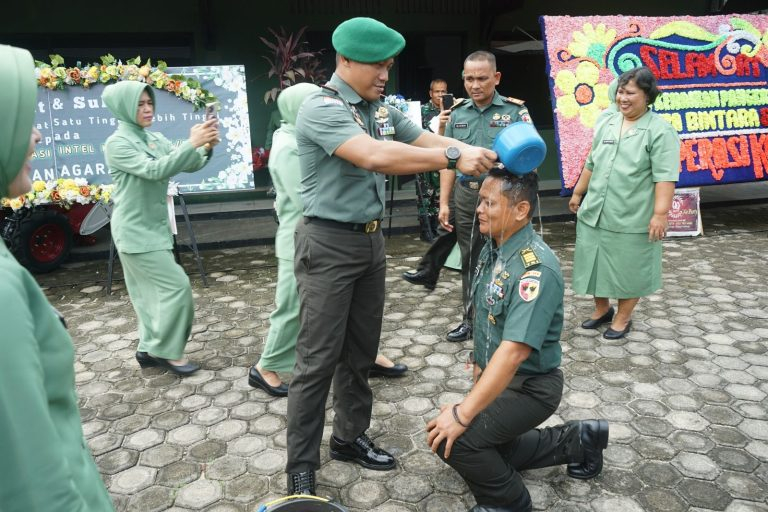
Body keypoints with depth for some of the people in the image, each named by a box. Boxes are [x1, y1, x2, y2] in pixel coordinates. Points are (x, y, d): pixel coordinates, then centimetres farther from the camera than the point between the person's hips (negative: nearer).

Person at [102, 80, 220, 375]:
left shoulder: (156, 140, 7)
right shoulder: (117, 144, -13)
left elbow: (189, 166, 1)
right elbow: (154, 170, -27)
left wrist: (206, 147, -19)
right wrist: (192, 143, -32)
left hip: (155, 227, 8)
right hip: (135, 231, -8)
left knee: (152, 291, 13)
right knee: (176, 285, -10)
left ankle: (150, 349, 25)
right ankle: (167, 350, 3)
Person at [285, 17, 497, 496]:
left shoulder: (382, 109, 9)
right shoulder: (322, 108, -17)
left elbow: (427, 140, 5)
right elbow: (376, 156, -32)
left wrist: (483, 154, -12)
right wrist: (453, 157, -31)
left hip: (371, 240, 8)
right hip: (329, 244, -8)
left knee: (361, 351, 15)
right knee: (319, 359, -1)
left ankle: (350, 437, 33)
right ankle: (301, 467, 14)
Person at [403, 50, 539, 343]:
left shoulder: (515, 111, -3)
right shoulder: (458, 114, 9)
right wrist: (444, 203, 4)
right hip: (465, 195, 4)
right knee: (470, 261, 13)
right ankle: (471, 319, 27)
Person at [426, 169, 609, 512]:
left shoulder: (535, 268, -29)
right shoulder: (492, 248, -2)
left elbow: (515, 351, -34)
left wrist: (463, 413, -33)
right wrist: (480, 365, 17)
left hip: (529, 385, -9)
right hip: (496, 374, 9)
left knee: (452, 440, -23)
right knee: (491, 451, 22)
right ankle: (578, 441, 33)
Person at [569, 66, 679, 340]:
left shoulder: (660, 130, -9)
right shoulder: (606, 124, 10)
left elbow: (665, 177, -16)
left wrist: (660, 214, -22)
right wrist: (578, 193, 21)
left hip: (632, 218, -6)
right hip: (594, 213, 6)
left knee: (628, 269, 7)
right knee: (596, 263, 15)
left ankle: (623, 317, 25)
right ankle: (602, 309, 35)